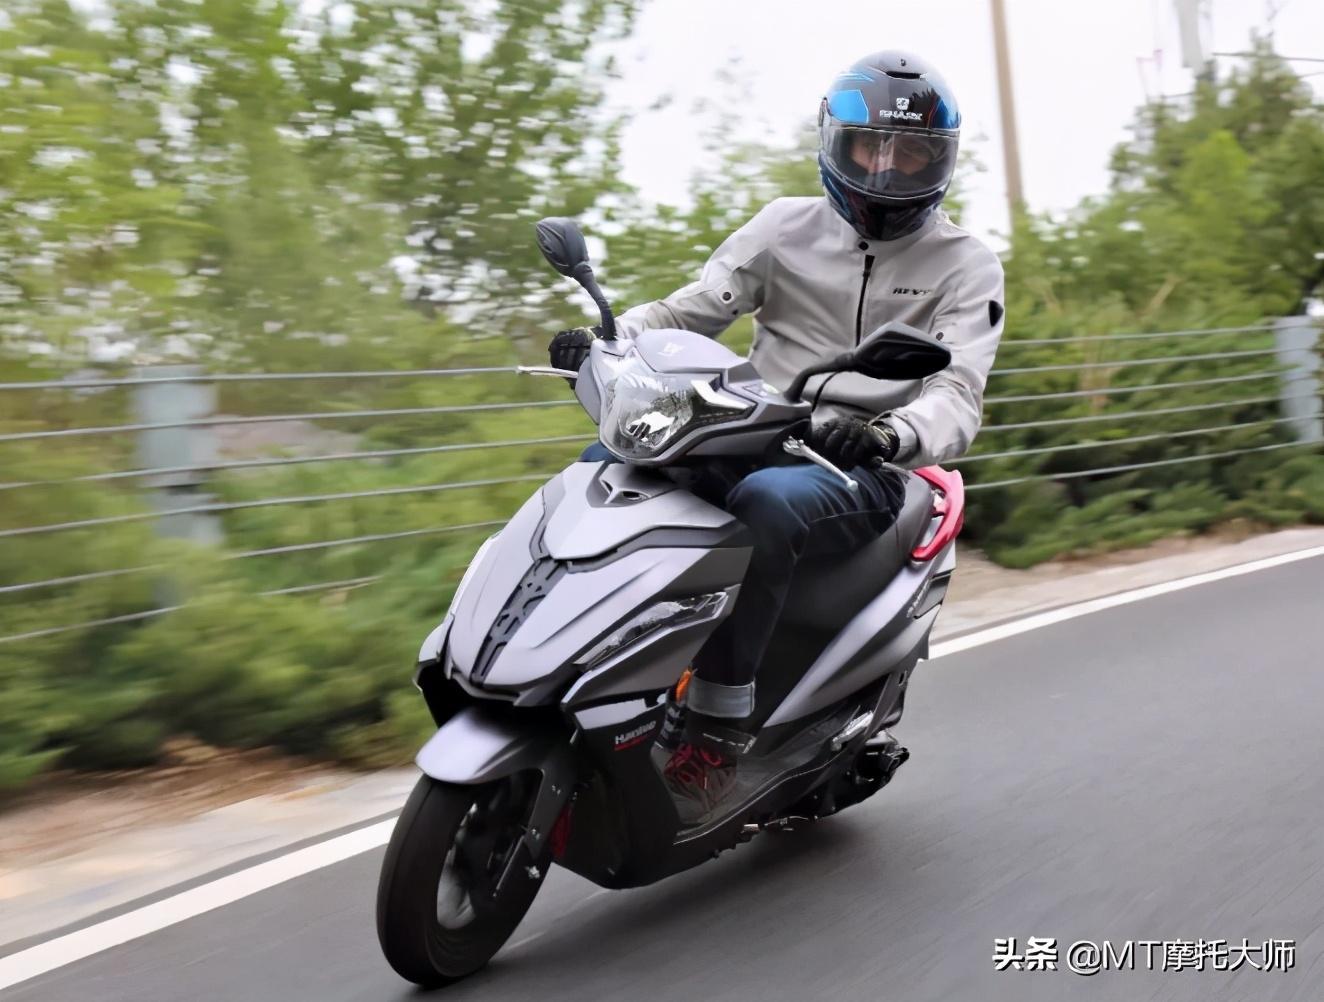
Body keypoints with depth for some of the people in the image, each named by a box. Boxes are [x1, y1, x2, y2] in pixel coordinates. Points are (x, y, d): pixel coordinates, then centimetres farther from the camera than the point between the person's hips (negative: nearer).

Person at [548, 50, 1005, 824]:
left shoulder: (967, 265, 2)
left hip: (862, 473, -4)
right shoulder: (788, 226, 10)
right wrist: (604, 343, -15)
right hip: (754, 445, 4)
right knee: (606, 463, -19)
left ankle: (719, 730, -28)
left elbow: (958, 397, -11)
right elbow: (692, 309, 6)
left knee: (768, 500, -38)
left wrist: (892, 434, -35)